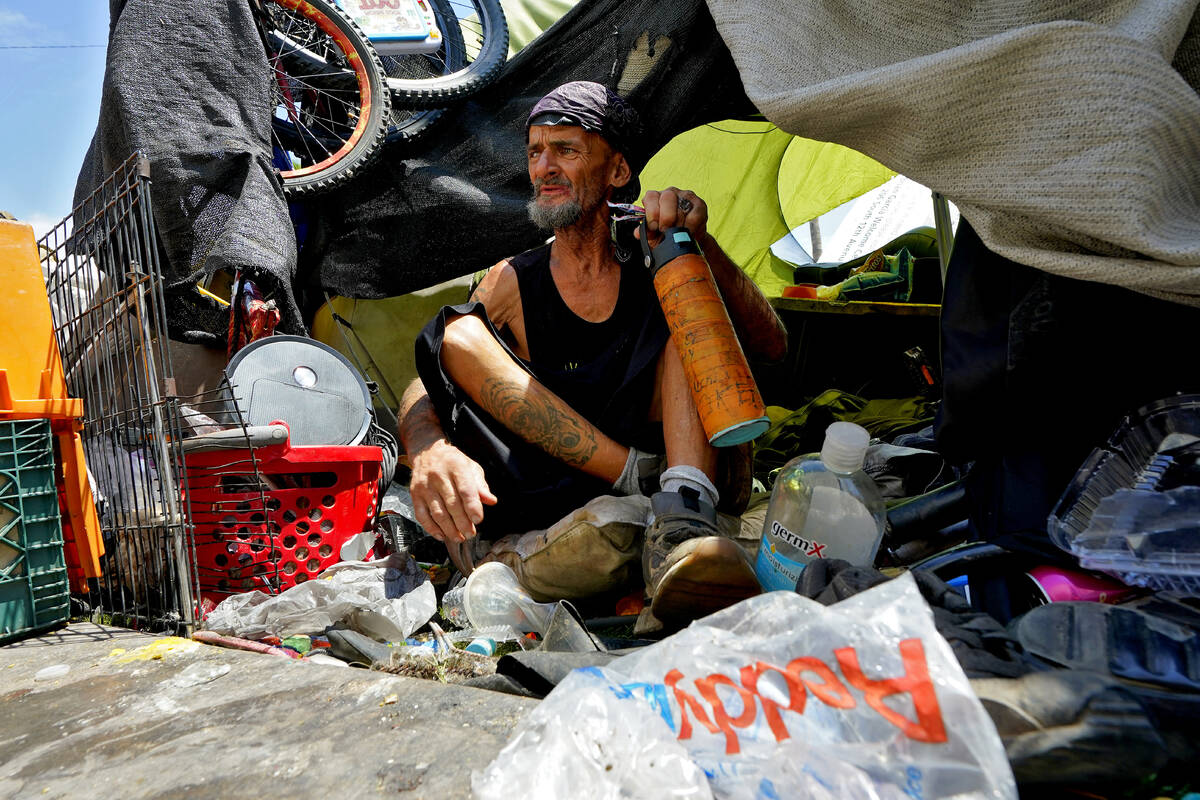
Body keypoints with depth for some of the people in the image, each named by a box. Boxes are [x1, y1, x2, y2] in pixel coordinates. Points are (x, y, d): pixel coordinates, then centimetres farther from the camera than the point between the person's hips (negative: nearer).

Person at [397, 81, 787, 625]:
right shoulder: (512, 284, 11)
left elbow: (771, 347, -5)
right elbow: (423, 385, -2)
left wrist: (697, 242, -19)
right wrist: (431, 452, -27)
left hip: (677, 460, 0)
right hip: (558, 491, 1)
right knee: (459, 336, -13)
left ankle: (682, 520, -32)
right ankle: (641, 480, -22)